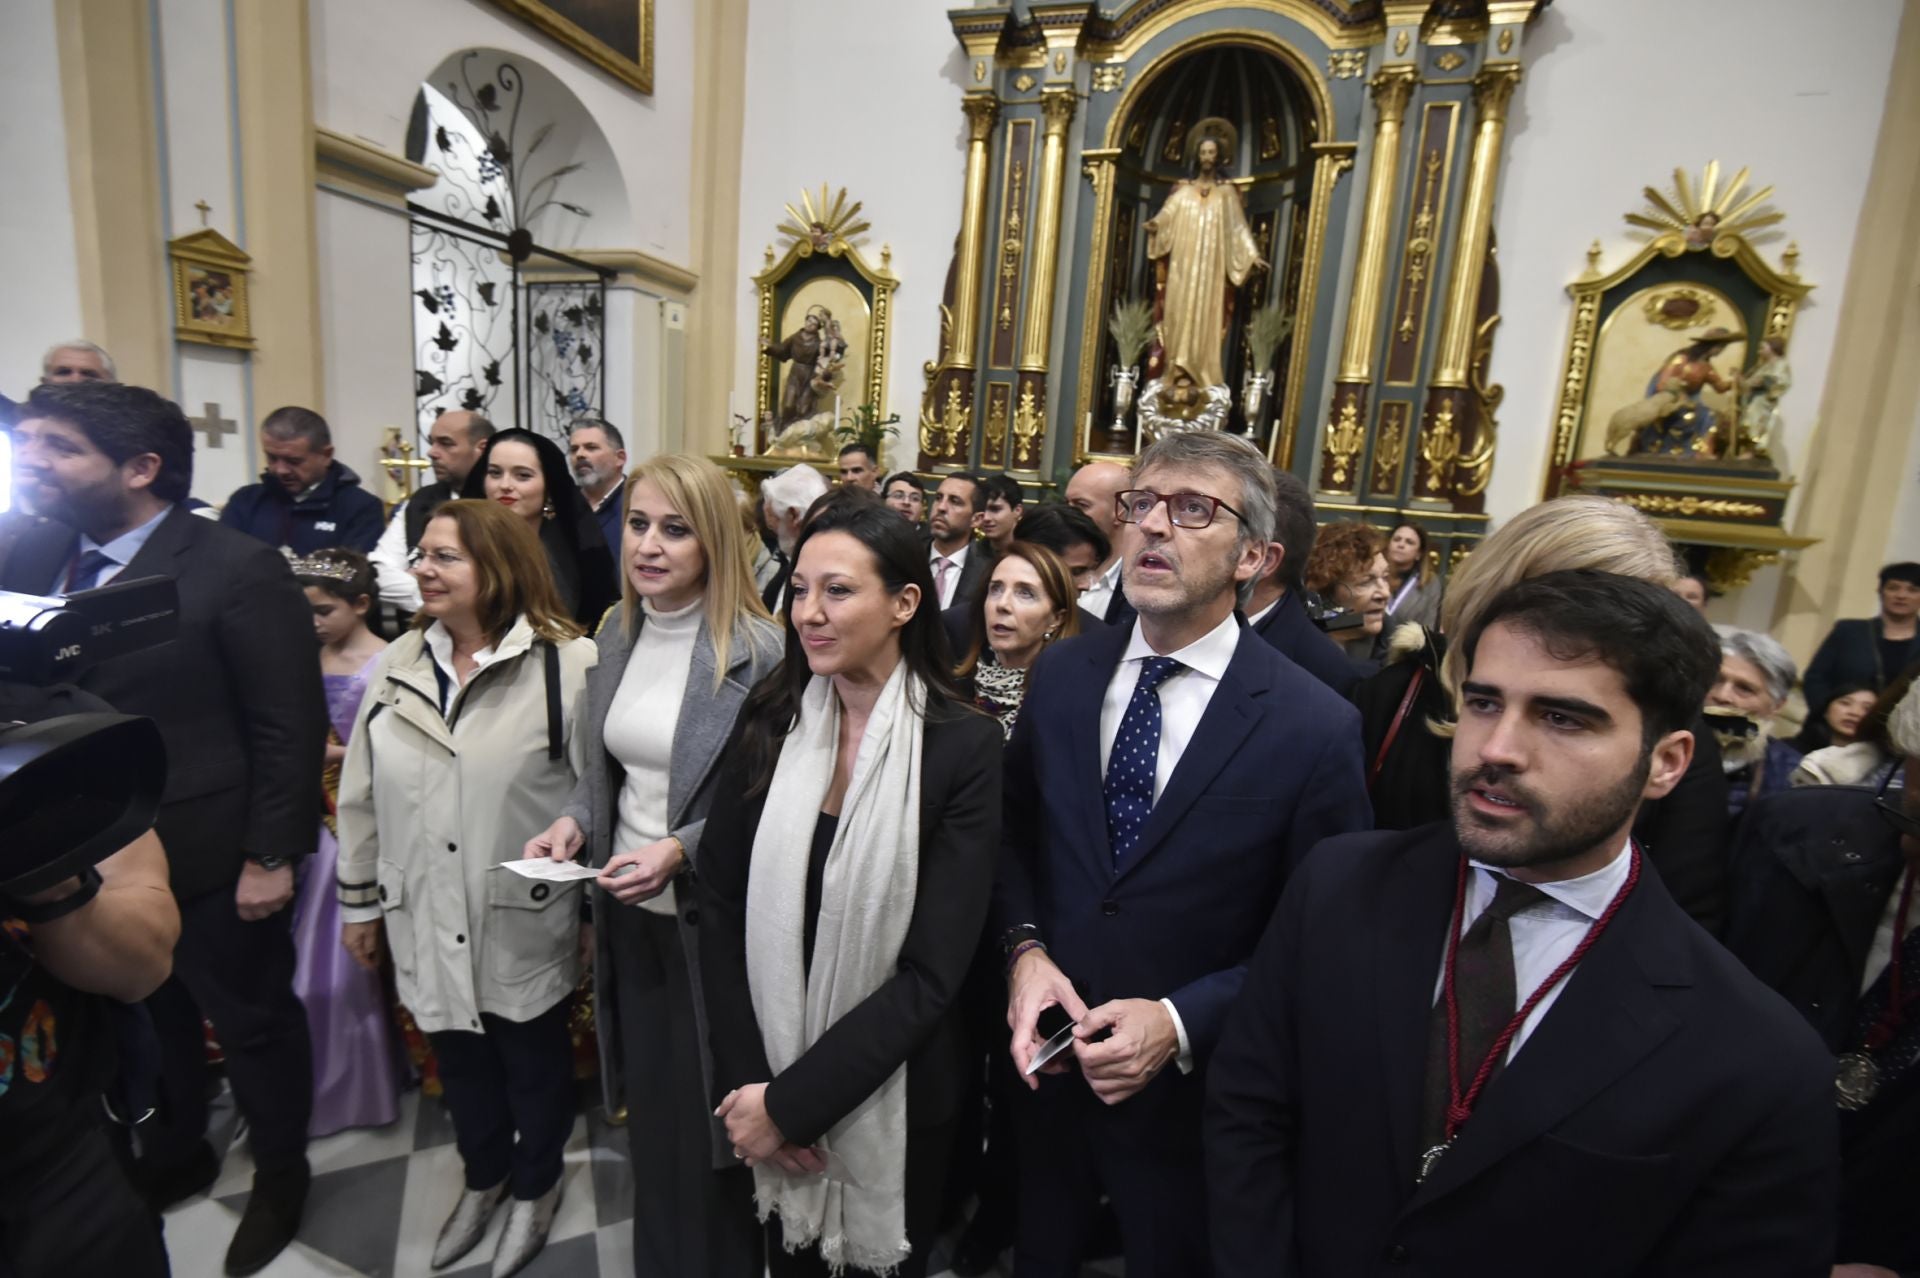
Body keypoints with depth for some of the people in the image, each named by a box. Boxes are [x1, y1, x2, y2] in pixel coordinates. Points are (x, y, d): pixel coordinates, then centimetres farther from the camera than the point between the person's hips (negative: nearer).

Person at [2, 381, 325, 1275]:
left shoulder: (237, 568, -17)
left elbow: (290, 726, -17)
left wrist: (272, 855, -16)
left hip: (203, 856, -6)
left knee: (251, 1021, 12)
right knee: (146, 1018, 24)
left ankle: (280, 1175, 35)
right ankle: (174, 1155, 48)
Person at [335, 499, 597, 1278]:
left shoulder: (568, 664, -18)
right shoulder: (398, 665, 1)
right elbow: (362, 795, 8)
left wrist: (596, 906, -10)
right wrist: (359, 901, 12)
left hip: (525, 920, -5)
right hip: (427, 921, 5)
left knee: (533, 1059, 17)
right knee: (458, 1059, 24)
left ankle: (535, 1186, 45)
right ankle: (483, 1176, 52)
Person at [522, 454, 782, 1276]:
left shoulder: (757, 650, -19)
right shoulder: (617, 634, 3)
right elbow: (605, 766, 13)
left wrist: (681, 850, -25)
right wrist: (573, 821, -5)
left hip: (711, 922, -6)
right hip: (631, 917, 6)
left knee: (712, 1125, 13)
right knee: (650, 1112, 24)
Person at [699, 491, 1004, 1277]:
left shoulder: (965, 748, -18)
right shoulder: (769, 721, -7)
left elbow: (932, 972, -18)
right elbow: (720, 905, -4)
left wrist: (791, 1101, -16)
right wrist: (747, 1080, -11)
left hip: (895, 1095, -3)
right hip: (764, 1079, 3)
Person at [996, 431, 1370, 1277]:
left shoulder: (1314, 728, -18)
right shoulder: (1060, 675, -6)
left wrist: (1183, 1022, -21)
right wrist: (1024, 947, -12)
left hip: (1192, 1093, -3)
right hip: (1048, 1060, 4)